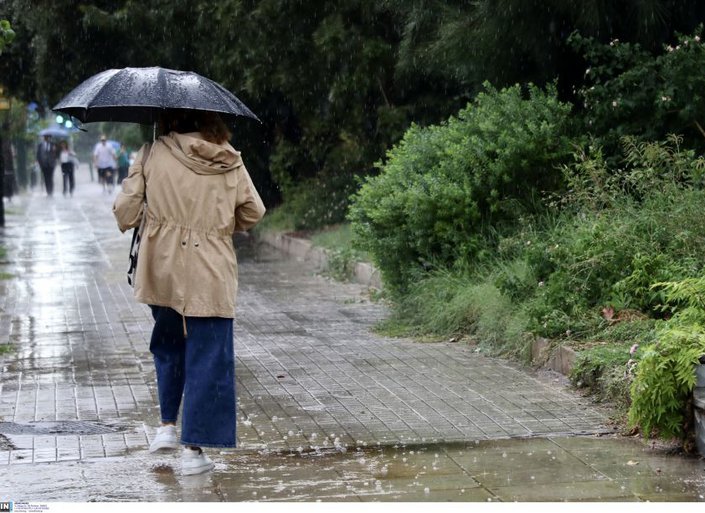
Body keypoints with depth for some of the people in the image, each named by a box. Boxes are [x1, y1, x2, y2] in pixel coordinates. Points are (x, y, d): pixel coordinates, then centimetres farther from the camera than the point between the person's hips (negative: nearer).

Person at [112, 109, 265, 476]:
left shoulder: (153, 155, -4)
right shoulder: (230, 163, 1)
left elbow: (125, 210, -6)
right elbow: (253, 212, 8)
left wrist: (130, 224, 17)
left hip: (163, 270, 1)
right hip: (212, 272, -1)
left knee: (169, 344, 24)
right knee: (207, 357, 3)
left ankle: (168, 425, 20)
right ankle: (193, 449, 1)